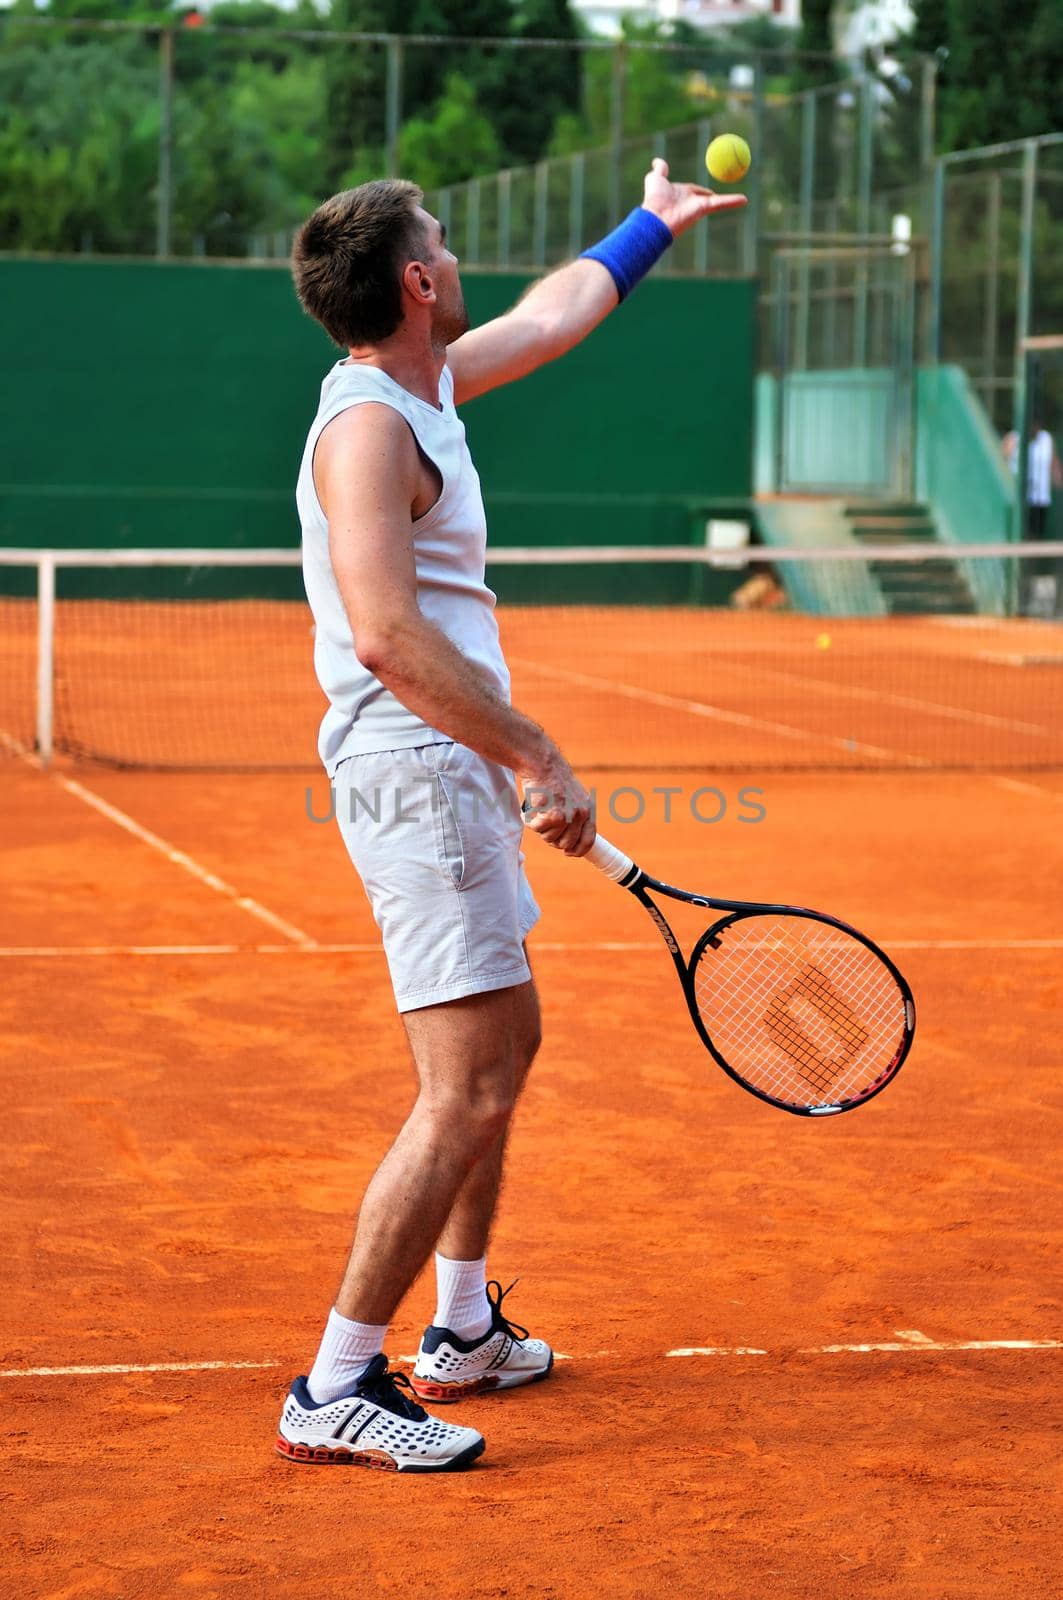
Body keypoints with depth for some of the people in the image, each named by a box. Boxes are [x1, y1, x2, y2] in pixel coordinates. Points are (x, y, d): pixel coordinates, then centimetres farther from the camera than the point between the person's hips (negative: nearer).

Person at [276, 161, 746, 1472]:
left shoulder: (423, 384, 11)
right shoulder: (366, 427, -19)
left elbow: (550, 316, 32)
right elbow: (391, 640, -29)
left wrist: (650, 225, 44)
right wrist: (539, 759, -27)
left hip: (454, 772, 11)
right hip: (416, 776, -11)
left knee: (505, 1044, 21)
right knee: (465, 1095, -13)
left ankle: (464, 1333, 33)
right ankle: (335, 1390, -8)